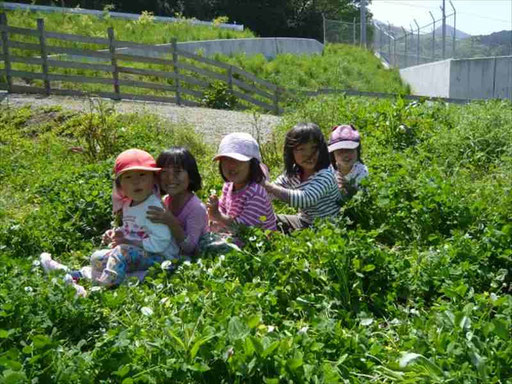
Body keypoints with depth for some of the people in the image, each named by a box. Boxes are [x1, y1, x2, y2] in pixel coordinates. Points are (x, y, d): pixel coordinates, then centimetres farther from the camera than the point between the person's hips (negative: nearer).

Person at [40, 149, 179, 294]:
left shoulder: (153, 207, -22)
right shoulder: (128, 204, 7)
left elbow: (160, 242, -29)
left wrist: (129, 242, -21)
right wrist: (117, 233, 2)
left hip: (160, 256, -10)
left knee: (122, 252, -31)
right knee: (98, 258, 10)